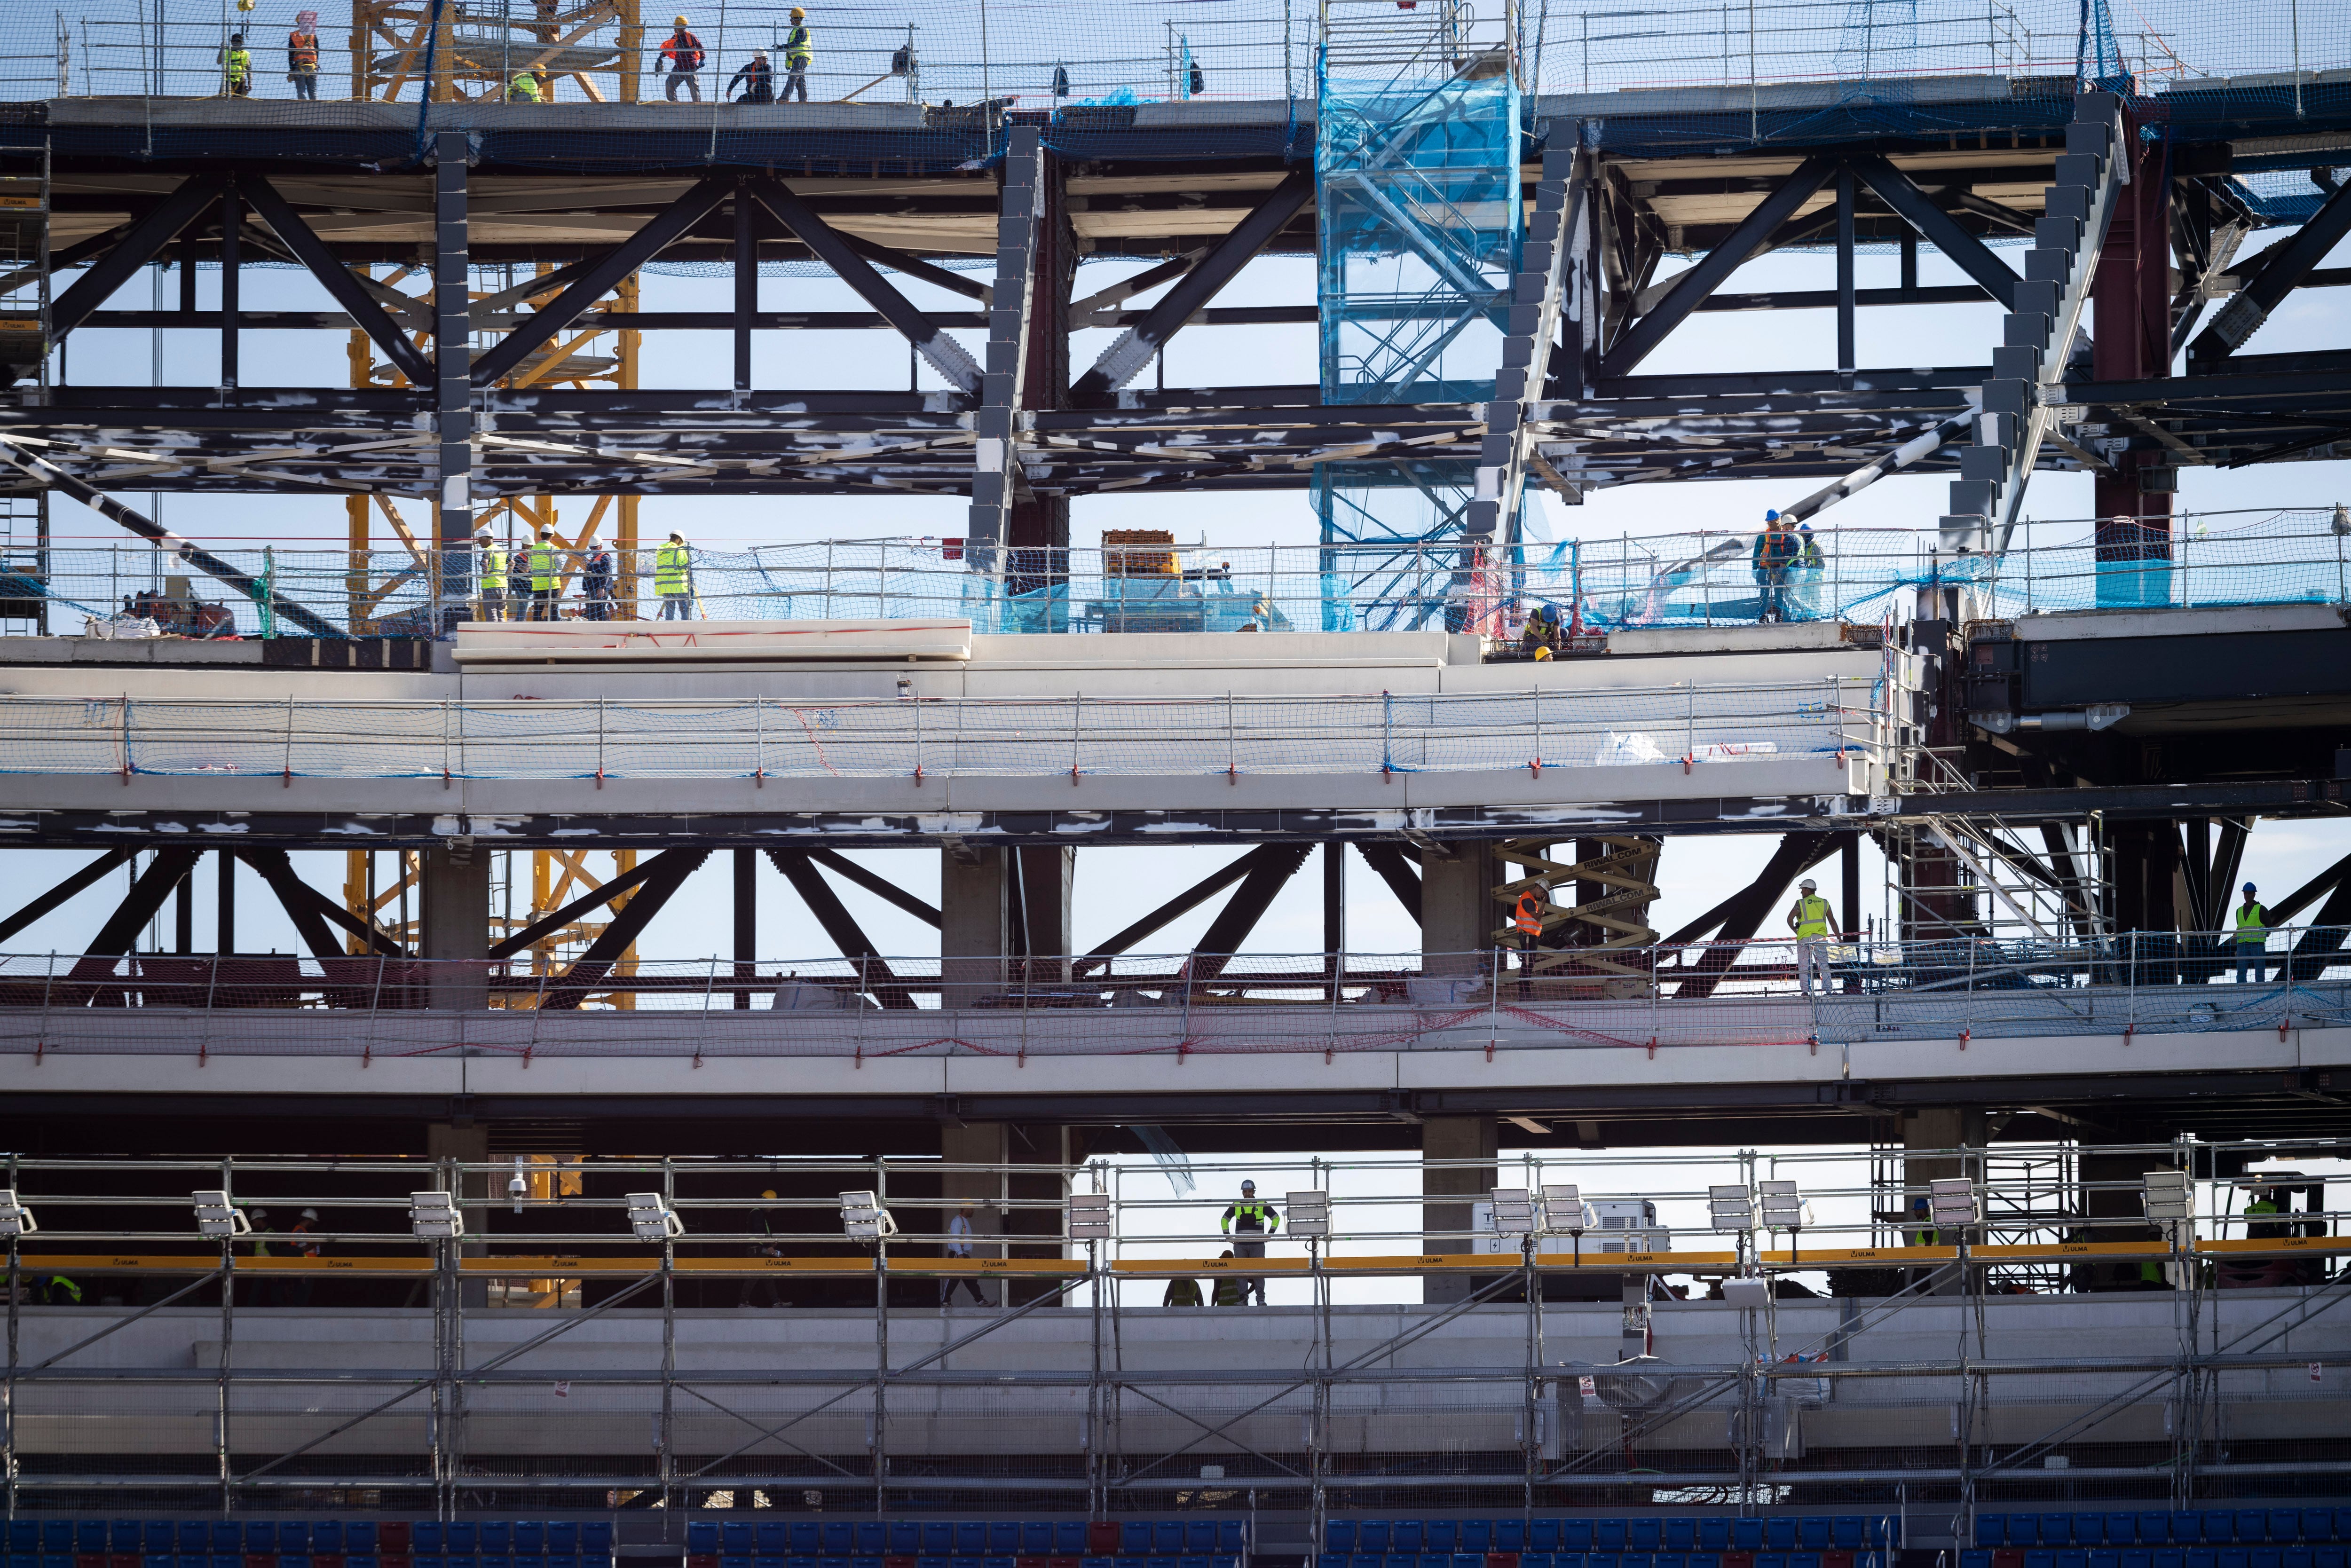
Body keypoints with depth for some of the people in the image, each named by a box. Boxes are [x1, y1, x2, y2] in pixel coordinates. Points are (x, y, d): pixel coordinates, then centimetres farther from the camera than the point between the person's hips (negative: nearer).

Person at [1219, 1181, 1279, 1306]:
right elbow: (1225, 1219, 20)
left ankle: (1261, 1299, -3)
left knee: (1258, 1271, -5)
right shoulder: (1236, 1206, 10)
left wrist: (1269, 1235, 2)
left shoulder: (1262, 1205, 5)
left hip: (1257, 1244, -2)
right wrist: (1228, 1235, 8)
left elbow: (1276, 1218, 10)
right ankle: (1243, 1299, 0)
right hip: (1240, 1244, 2)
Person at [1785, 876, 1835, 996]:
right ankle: (1828, 990, -5)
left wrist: (1795, 930, 8)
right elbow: (1833, 922, 9)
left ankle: (1805, 991, -2)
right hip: (1821, 938, 2)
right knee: (1824, 966, 3)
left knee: (1804, 966, 4)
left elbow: (1790, 918, -11)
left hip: (1804, 938, -2)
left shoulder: (1801, 903, -1)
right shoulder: (1824, 903, 9)